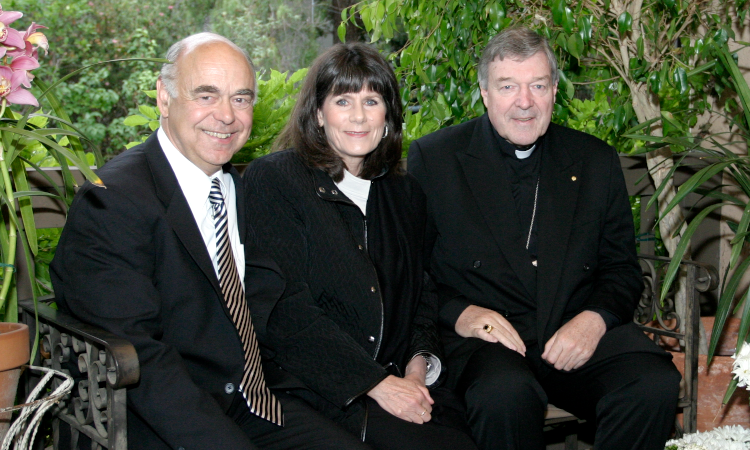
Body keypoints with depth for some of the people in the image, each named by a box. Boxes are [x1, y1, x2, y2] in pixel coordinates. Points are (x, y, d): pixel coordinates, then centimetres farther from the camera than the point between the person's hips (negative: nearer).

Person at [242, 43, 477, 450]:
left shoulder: (404, 193, 17)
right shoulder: (271, 179, -2)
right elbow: (282, 311, -10)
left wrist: (417, 367, -3)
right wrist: (378, 384, -14)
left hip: (398, 382, 6)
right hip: (316, 389, -5)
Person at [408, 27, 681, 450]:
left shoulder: (597, 161, 13)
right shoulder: (433, 158, 4)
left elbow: (622, 267, 14)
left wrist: (595, 318, -8)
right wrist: (459, 313, -14)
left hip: (579, 334, 3)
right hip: (481, 337, -3)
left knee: (656, 385, -26)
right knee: (506, 392, -37)